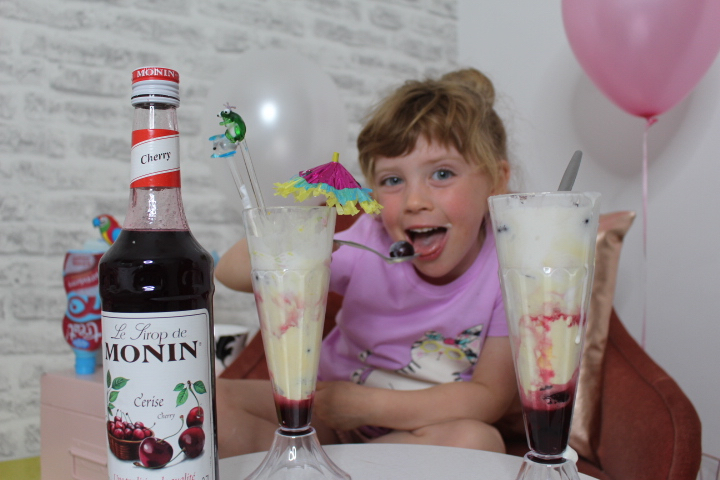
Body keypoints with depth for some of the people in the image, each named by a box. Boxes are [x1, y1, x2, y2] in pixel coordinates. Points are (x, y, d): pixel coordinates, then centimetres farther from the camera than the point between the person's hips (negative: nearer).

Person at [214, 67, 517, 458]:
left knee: (479, 441, -34)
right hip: (331, 407, 1)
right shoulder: (370, 245, -17)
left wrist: (368, 405, -20)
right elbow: (230, 272, -16)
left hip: (420, 430, 0)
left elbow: (489, 397, -16)